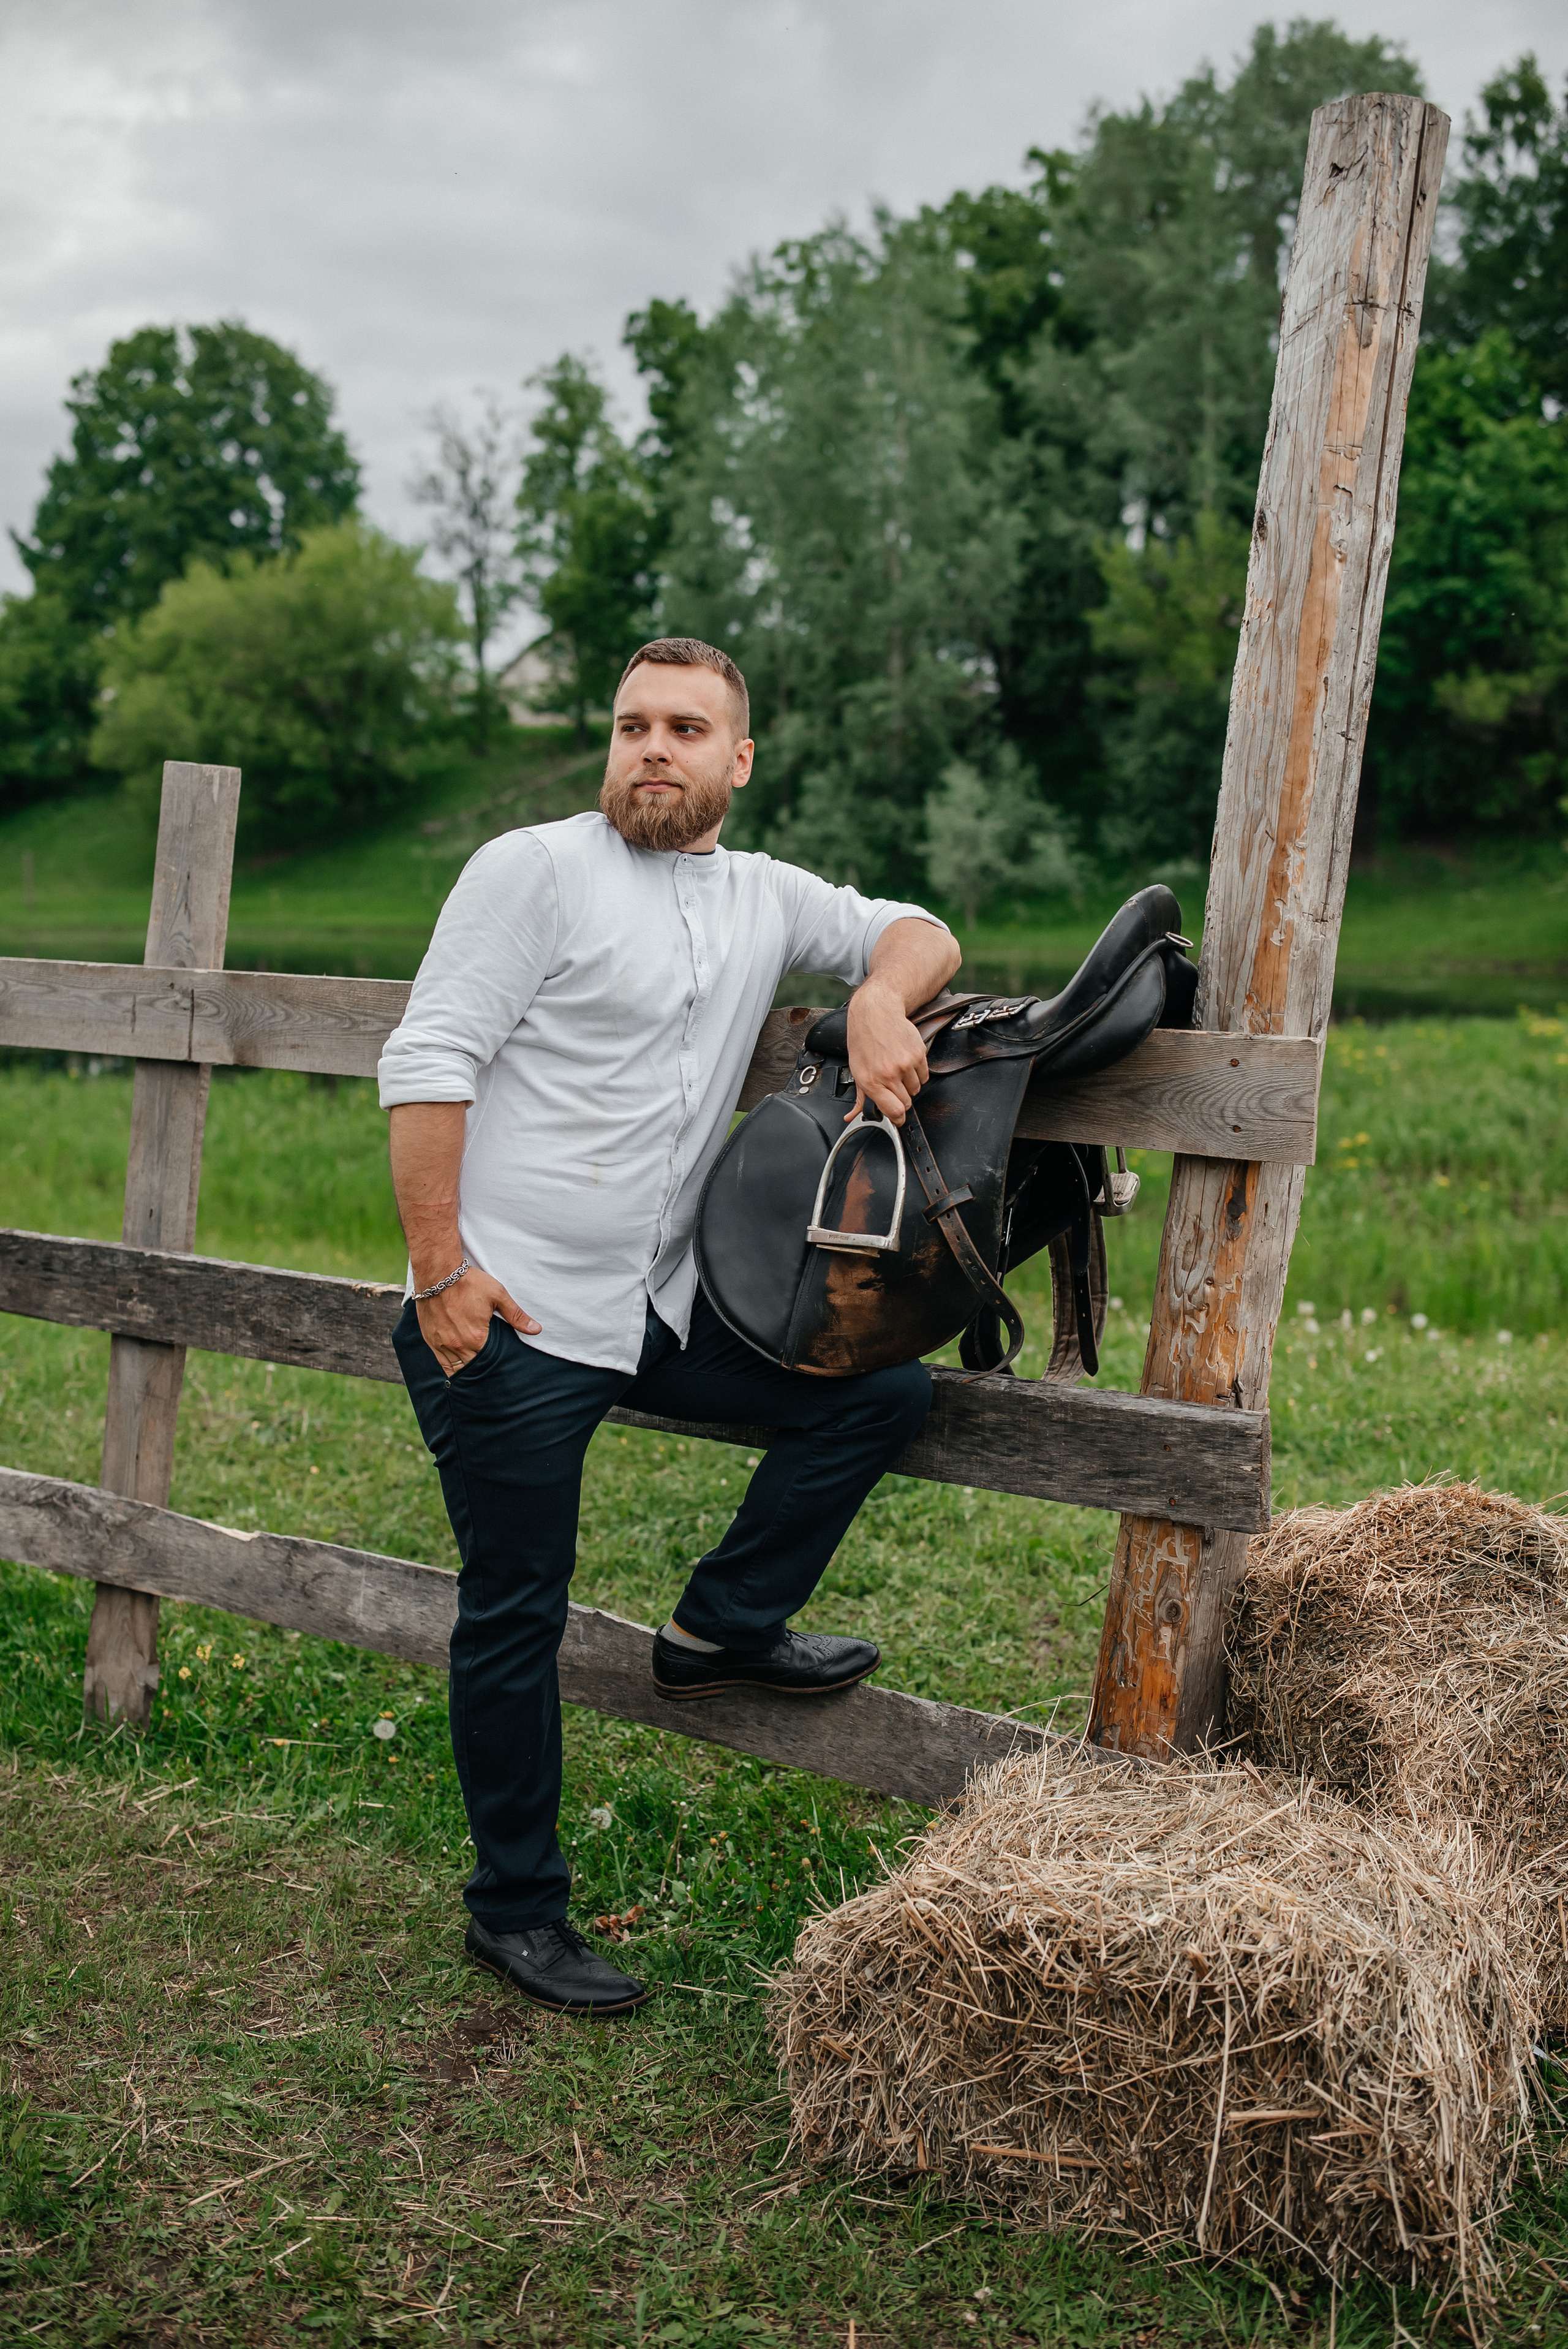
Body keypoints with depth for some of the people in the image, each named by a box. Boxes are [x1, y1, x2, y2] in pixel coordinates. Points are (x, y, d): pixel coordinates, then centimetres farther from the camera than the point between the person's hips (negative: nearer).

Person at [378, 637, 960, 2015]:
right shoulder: (536, 870, -7)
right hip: (507, 1324, -6)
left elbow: (920, 936, 16)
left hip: (661, 1315, 6)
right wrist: (441, 1270, -18)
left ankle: (726, 1623, 15)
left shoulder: (766, 901, 11)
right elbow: (427, 1064, -12)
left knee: (885, 1390, 0)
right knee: (517, 1615, 3)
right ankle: (516, 1908, 20)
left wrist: (881, 1002, -9)